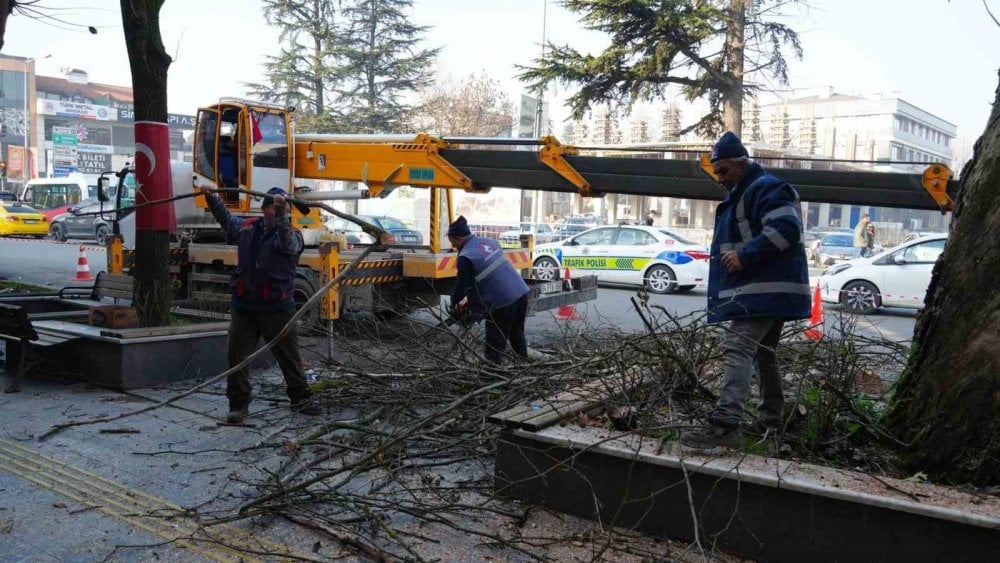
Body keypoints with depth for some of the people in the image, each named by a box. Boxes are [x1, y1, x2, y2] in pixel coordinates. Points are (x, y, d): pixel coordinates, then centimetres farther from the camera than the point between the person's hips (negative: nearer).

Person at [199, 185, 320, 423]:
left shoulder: (292, 234, -6)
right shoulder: (248, 227, 8)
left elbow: (289, 244, -30)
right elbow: (226, 219, 27)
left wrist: (281, 215, -42)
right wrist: (212, 198, 20)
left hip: (277, 308, -4)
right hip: (244, 306, 4)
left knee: (289, 356, 8)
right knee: (238, 357, 5)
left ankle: (300, 399, 23)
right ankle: (239, 404, 16)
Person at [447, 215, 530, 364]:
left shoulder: (465, 257, -11)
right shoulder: (489, 241, 13)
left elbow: (462, 285, -4)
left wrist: (454, 303, 17)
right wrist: (470, 298, 25)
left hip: (502, 303, -8)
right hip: (521, 292, 8)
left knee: (495, 345, 6)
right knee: (517, 334, 26)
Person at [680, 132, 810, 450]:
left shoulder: (765, 189, -11)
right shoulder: (741, 194, 22)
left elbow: (786, 228, -25)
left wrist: (744, 256, -24)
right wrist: (738, 256, 15)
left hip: (763, 290, -12)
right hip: (768, 291, 12)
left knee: (738, 349, -20)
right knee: (762, 351, 19)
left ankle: (725, 424, -28)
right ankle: (772, 418, 30)